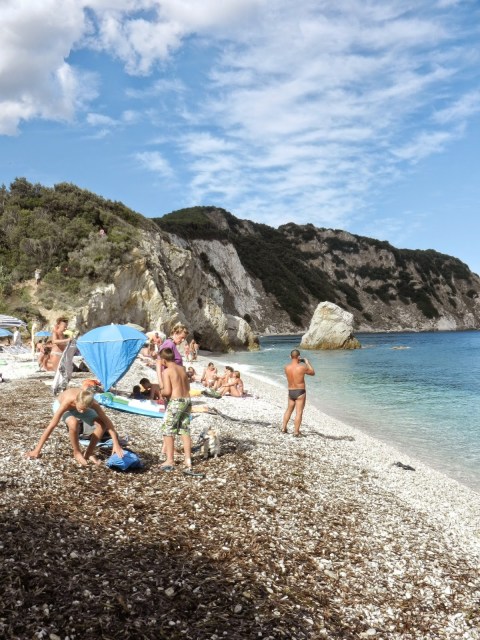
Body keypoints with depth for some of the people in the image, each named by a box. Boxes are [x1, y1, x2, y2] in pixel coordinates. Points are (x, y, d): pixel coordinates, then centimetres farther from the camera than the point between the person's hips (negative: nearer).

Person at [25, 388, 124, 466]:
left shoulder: (92, 403, -36)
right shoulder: (67, 403, -43)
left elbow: (107, 421, -31)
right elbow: (51, 426, -39)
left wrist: (116, 444, -36)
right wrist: (37, 450, -36)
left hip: (77, 405, 3)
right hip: (60, 405, -3)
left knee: (102, 423, -21)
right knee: (73, 423, -38)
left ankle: (88, 453, -5)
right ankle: (77, 453, -13)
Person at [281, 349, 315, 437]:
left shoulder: (286, 367, -5)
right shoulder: (302, 367, -16)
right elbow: (313, 373, 2)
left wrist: (297, 363, 18)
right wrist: (307, 362, 10)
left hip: (291, 392, 5)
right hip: (300, 392, -5)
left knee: (289, 410, 22)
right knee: (299, 413, 2)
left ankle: (283, 428, 27)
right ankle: (296, 432, 3)